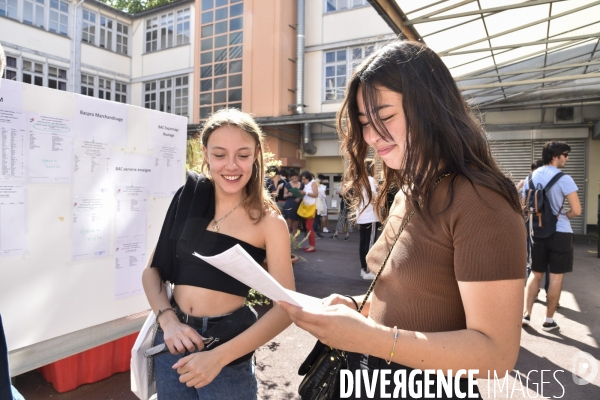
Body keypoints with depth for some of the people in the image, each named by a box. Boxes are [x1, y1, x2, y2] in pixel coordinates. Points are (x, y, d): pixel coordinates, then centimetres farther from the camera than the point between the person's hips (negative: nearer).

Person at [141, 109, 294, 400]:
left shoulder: (268, 221, -13)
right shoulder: (188, 200, -3)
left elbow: (286, 306, -15)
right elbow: (151, 269, 3)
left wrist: (219, 356, -21)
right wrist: (167, 319, -13)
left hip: (227, 341, -3)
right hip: (173, 340, 4)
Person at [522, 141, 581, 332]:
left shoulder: (531, 177, 5)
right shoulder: (564, 179, -12)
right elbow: (577, 211, -14)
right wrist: (564, 215, 5)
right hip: (560, 233, -5)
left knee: (535, 273, 13)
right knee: (556, 277, 6)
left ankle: (526, 314, 10)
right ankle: (549, 320, 13)